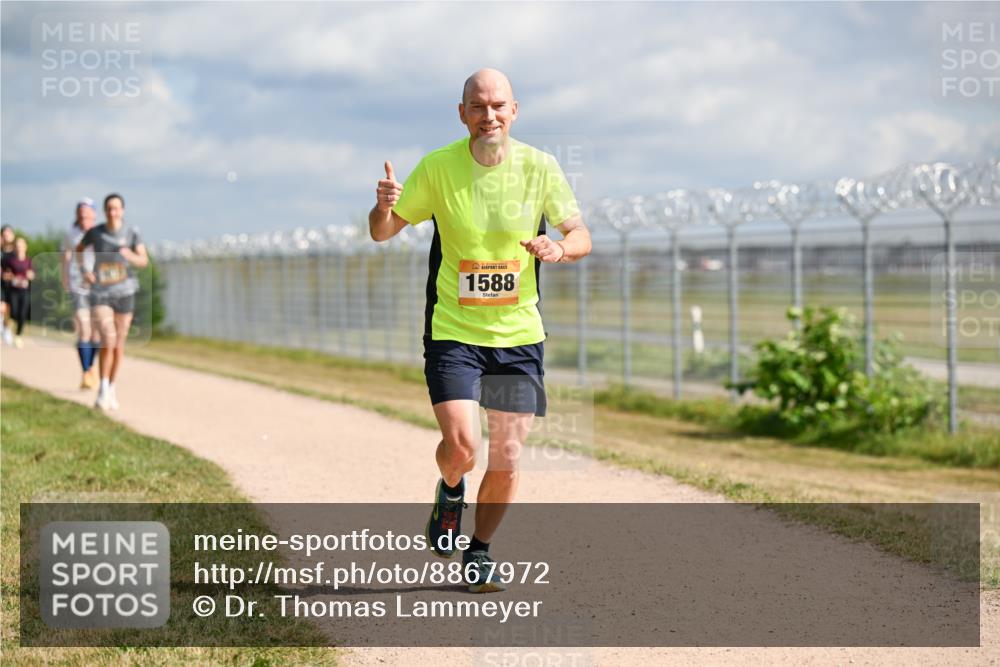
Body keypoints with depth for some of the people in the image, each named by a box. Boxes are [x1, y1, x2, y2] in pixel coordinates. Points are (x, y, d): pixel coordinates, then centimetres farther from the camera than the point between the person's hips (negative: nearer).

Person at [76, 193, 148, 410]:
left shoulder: (131, 233, -5)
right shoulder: (95, 232, -4)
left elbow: (144, 260, -7)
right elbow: (79, 249, 14)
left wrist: (131, 256, -27)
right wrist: (84, 270, -1)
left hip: (124, 293, 1)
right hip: (100, 294, -1)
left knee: (119, 343, 9)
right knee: (108, 341, -16)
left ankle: (112, 389, 25)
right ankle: (103, 389, -1)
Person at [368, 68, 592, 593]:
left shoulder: (540, 168, -4)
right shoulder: (438, 168, -7)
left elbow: (580, 235, 2)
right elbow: (382, 233, 0)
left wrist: (560, 248, -22)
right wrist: (384, 206, -24)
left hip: (519, 335, 2)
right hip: (453, 332, -2)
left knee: (506, 460, 2)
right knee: (461, 446, -18)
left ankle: (479, 553, 27)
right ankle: (450, 491, 20)